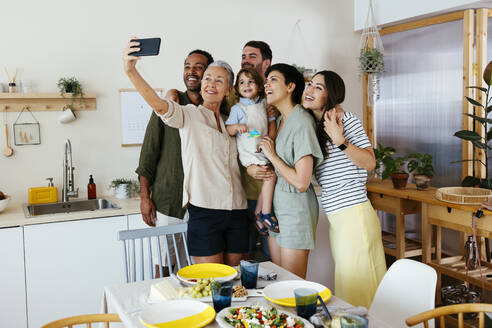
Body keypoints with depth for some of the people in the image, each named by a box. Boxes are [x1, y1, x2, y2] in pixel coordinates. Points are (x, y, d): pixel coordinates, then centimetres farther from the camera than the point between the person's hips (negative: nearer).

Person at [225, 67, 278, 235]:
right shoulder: (237, 108, -4)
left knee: (268, 178, 3)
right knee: (270, 176, -18)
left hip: (263, 150, 6)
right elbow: (227, 130, -7)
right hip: (248, 152, -6)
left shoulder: (263, 103, 10)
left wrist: (271, 137, 5)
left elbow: (271, 120, 20)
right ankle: (266, 213, -6)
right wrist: (237, 127, -28)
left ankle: (257, 215, 16)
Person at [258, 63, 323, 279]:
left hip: (296, 207, -9)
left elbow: (301, 182, -21)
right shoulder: (280, 120, 11)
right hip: (276, 205, 9)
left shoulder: (302, 122, -16)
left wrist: (272, 155, -14)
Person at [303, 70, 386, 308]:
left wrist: (340, 140, -21)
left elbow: (370, 163, -11)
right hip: (336, 218, 8)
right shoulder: (314, 128, 13)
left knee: (359, 289, 1)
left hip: (354, 215, -8)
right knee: (345, 288, 15)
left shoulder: (346, 120, -7)